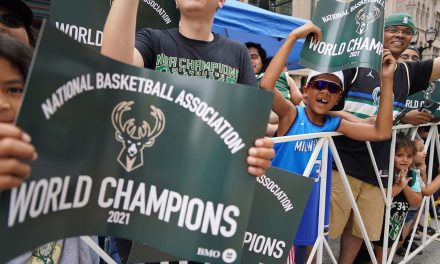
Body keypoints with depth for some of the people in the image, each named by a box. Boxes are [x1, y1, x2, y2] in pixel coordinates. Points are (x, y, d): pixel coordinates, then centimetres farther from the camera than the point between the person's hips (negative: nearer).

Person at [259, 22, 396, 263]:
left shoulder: (334, 124, -1)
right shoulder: (291, 115, -13)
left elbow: (382, 132, -7)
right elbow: (265, 86, -31)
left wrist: (387, 80, -13)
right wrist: (293, 37, -32)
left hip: (311, 208, 5)